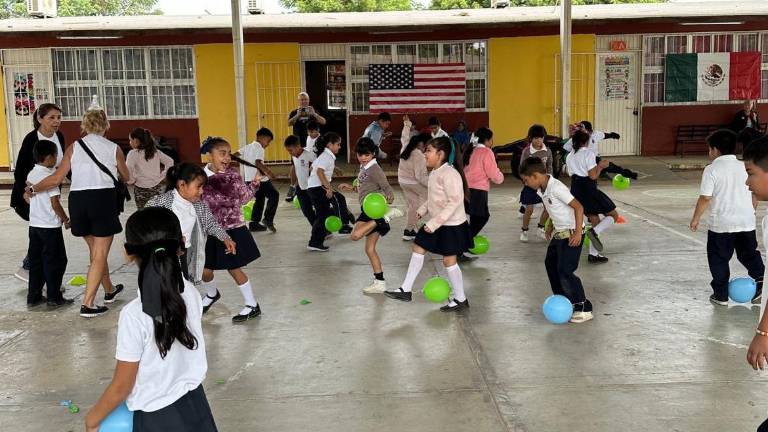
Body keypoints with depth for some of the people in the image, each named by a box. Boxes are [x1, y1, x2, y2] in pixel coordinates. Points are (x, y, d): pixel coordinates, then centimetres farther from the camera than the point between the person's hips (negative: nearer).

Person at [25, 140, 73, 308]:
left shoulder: (31, 174, 7)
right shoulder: (50, 176, -16)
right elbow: (55, 203, -18)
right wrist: (66, 220, -8)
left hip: (34, 224, 8)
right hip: (50, 226, -8)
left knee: (36, 261, 12)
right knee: (56, 262, 1)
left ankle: (33, 296, 16)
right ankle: (54, 298, 4)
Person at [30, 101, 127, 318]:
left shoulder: (74, 147, 4)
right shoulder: (113, 148, 2)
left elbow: (57, 178, -2)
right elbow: (125, 177, 16)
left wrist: (34, 188, 12)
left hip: (78, 199, 3)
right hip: (104, 198, -3)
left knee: (96, 250, 22)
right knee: (100, 255, 3)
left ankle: (109, 290, 37)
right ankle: (87, 304, -3)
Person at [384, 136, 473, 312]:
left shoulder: (449, 174, -23)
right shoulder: (435, 172, 6)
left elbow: (454, 202, -28)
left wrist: (434, 223, -27)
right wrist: (422, 210, 1)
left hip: (452, 225, -10)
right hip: (436, 223, 10)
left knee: (449, 260, -2)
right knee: (418, 248, 11)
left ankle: (461, 299, 15)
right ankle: (406, 290, 20)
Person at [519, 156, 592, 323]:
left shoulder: (556, 188, -25)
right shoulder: (542, 189, 2)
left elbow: (578, 207, -24)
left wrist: (578, 232, -25)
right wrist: (552, 226, 22)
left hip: (571, 233, -10)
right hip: (559, 232, 10)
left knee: (565, 271, -11)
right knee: (550, 263, 18)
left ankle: (584, 309, -2)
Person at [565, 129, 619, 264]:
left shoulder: (569, 156, 14)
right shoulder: (589, 153, -8)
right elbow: (593, 176, -15)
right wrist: (600, 166, 2)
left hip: (575, 189, 8)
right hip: (589, 189, -8)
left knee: (595, 220, 15)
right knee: (614, 215, 5)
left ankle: (593, 255, 10)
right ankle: (595, 232, -19)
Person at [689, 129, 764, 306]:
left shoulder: (712, 169, -9)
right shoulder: (745, 167, 7)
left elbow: (705, 198, -12)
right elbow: (755, 195, 11)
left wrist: (695, 218, -1)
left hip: (721, 224, -4)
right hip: (747, 223, 4)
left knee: (719, 260, 10)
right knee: (750, 255, 18)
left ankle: (721, 295, 15)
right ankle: (760, 286, 7)